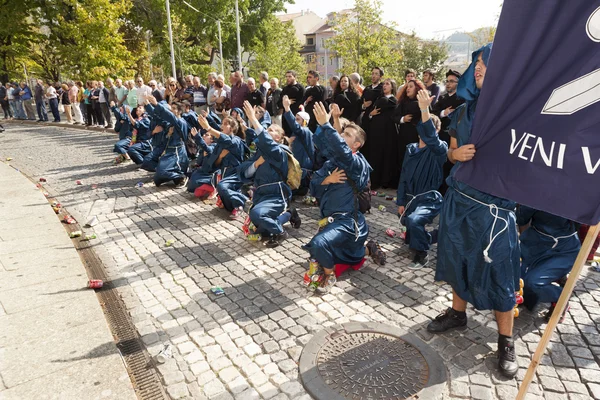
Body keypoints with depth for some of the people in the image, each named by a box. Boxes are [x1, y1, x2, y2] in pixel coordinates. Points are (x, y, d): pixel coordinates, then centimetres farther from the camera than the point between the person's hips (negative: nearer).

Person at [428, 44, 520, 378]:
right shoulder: (464, 110, 8)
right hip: (459, 198, 5)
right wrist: (456, 153, -8)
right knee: (460, 259, 16)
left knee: (497, 271, 3)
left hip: (493, 204, -5)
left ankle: (506, 340, 21)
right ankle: (458, 313, 38)